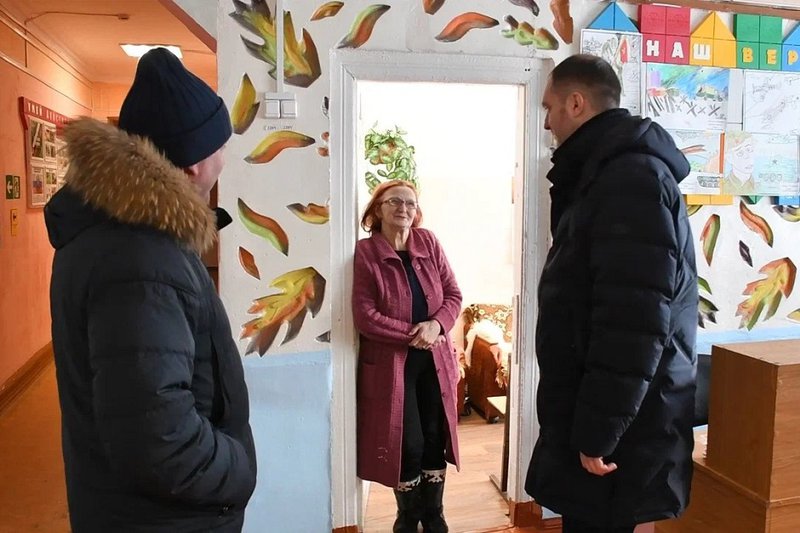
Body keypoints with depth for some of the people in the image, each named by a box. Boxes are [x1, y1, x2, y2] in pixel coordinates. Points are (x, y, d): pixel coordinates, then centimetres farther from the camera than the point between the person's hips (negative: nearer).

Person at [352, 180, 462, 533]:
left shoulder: (429, 243, 3)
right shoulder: (365, 252, -10)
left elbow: (453, 294, 2)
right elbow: (365, 317, -15)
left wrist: (436, 324, -16)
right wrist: (412, 334, -17)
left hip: (434, 359, 4)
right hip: (391, 362, -4)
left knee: (436, 438, 10)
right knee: (407, 443, 3)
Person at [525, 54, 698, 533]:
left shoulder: (630, 175, -19)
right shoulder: (610, 170, 13)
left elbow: (633, 319, -26)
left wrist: (598, 430, -22)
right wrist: (568, 195, 10)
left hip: (619, 423, -9)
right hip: (599, 410, 9)